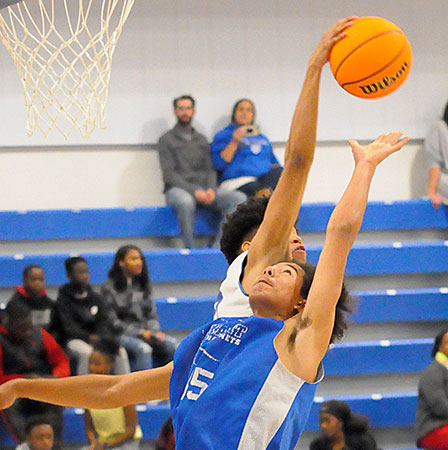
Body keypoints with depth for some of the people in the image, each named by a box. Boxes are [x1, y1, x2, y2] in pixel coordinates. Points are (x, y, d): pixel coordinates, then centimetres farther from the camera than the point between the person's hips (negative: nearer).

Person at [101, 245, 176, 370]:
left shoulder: (142, 285, 16)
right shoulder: (109, 288, -1)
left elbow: (152, 315, 16)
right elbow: (112, 321, -7)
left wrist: (154, 332, -6)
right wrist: (139, 333, -15)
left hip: (145, 332, 5)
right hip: (122, 335, -5)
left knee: (171, 345, -21)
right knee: (143, 349, -35)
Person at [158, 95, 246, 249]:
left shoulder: (201, 139, 23)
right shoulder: (167, 140, 7)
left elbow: (210, 169, 15)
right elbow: (169, 174, -4)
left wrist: (211, 189, -9)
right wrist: (194, 191, -17)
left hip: (203, 189, 5)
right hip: (178, 189, -5)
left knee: (239, 198, -22)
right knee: (186, 202, -43)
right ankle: (189, 249, -33)